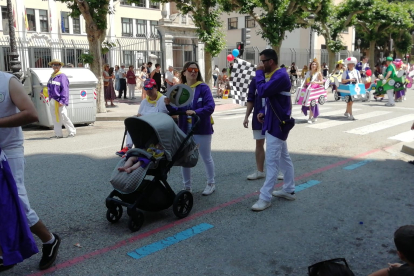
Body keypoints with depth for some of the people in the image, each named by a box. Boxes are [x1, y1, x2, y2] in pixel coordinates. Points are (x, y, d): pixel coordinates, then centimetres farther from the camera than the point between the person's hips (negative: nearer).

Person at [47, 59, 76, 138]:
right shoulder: (52, 76, 16)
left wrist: (62, 100, -19)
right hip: (52, 101, 8)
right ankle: (58, 134, 16)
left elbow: (65, 89, -14)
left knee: (63, 117, -7)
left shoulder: (62, 76, -8)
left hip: (59, 101, -8)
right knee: (55, 118, 9)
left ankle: (72, 132, 5)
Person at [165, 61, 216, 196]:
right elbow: (177, 110, 5)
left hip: (202, 129, -4)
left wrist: (196, 112, -32)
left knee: (206, 158, 10)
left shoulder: (203, 87, -8)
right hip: (184, 129, 4)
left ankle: (211, 183, 27)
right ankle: (187, 186, 24)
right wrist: (169, 105, -15)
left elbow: (210, 106, -18)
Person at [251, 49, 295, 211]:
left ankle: (265, 198, -3)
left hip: (277, 124, -11)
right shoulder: (273, 75, 13)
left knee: (272, 162, -7)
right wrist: (263, 112, 3)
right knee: (284, 158, 16)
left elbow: (262, 92, -28)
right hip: (274, 122, 11)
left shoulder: (281, 75, -19)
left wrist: (259, 73, -16)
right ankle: (289, 190, 28)